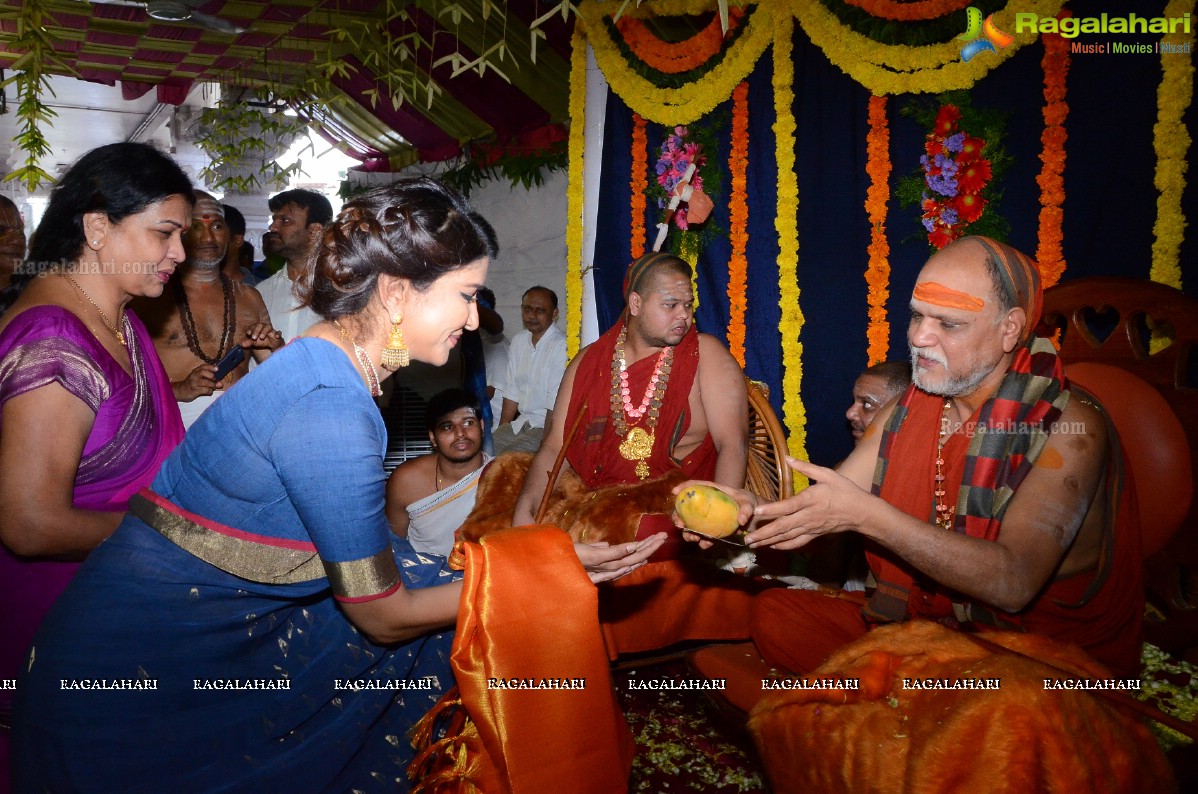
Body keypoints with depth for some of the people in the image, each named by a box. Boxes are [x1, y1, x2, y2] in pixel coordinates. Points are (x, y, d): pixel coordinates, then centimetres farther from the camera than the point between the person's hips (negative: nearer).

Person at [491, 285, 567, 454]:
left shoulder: (561, 346, -16)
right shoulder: (519, 340, 9)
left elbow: (555, 405, -18)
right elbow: (512, 392, 10)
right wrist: (501, 432, 3)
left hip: (547, 427, -7)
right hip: (521, 423, 7)